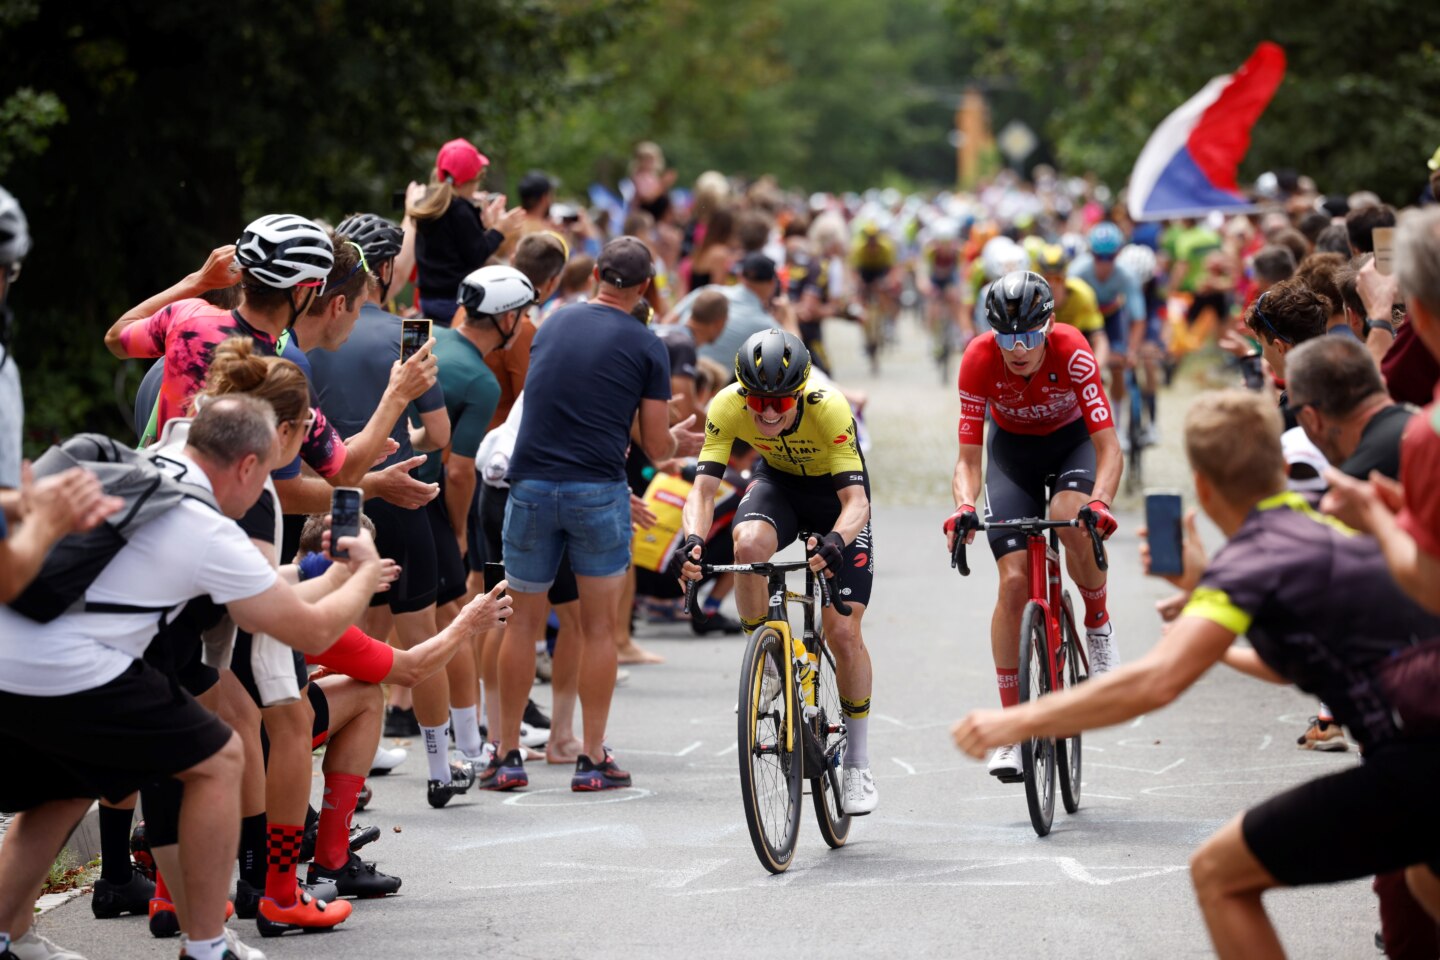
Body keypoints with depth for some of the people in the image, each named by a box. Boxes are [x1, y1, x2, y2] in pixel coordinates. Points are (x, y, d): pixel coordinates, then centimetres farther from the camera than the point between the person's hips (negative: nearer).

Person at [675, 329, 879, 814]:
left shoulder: (829, 409, -36)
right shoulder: (727, 407, -28)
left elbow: (856, 501, -40)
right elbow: (704, 488, -30)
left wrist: (835, 542, -61)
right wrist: (693, 540, -51)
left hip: (834, 492, -2)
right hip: (776, 482, 2)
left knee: (843, 632, -10)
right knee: (748, 544, -35)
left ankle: (858, 765, 6)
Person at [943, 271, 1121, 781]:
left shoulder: (1072, 352, -32)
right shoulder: (979, 360, -28)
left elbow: (1108, 448, -32)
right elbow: (968, 458, -23)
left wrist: (1099, 502, -50)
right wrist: (964, 507, -44)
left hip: (1072, 442, -1)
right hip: (1013, 450, 1)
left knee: (1073, 520, -35)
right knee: (1014, 581, -11)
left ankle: (1098, 624, -5)